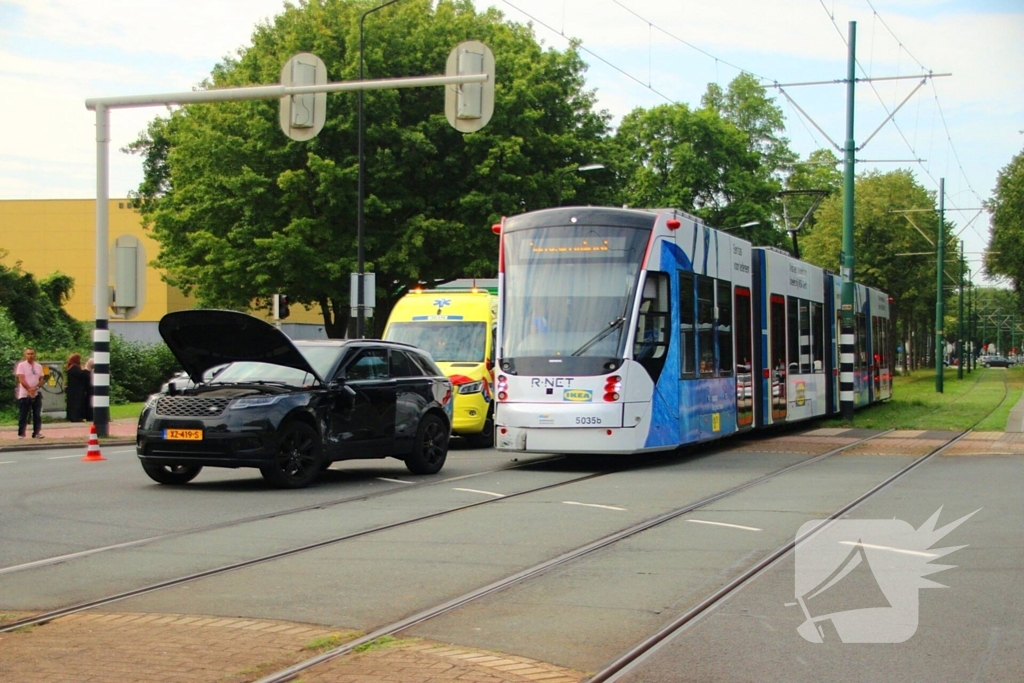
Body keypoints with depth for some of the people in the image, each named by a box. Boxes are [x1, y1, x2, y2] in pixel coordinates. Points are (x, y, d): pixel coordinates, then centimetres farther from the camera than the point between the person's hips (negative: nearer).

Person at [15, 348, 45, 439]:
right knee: (23, 416, -1)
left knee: (37, 415, 4)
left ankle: (37, 433, 10)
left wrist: (35, 388, -13)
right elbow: (21, 380, -13)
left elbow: (41, 380, 6)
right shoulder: (21, 365, -5)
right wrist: (29, 389, -21)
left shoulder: (39, 366, 9)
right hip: (24, 394, -4)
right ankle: (21, 434, 4)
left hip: (36, 394, 4)